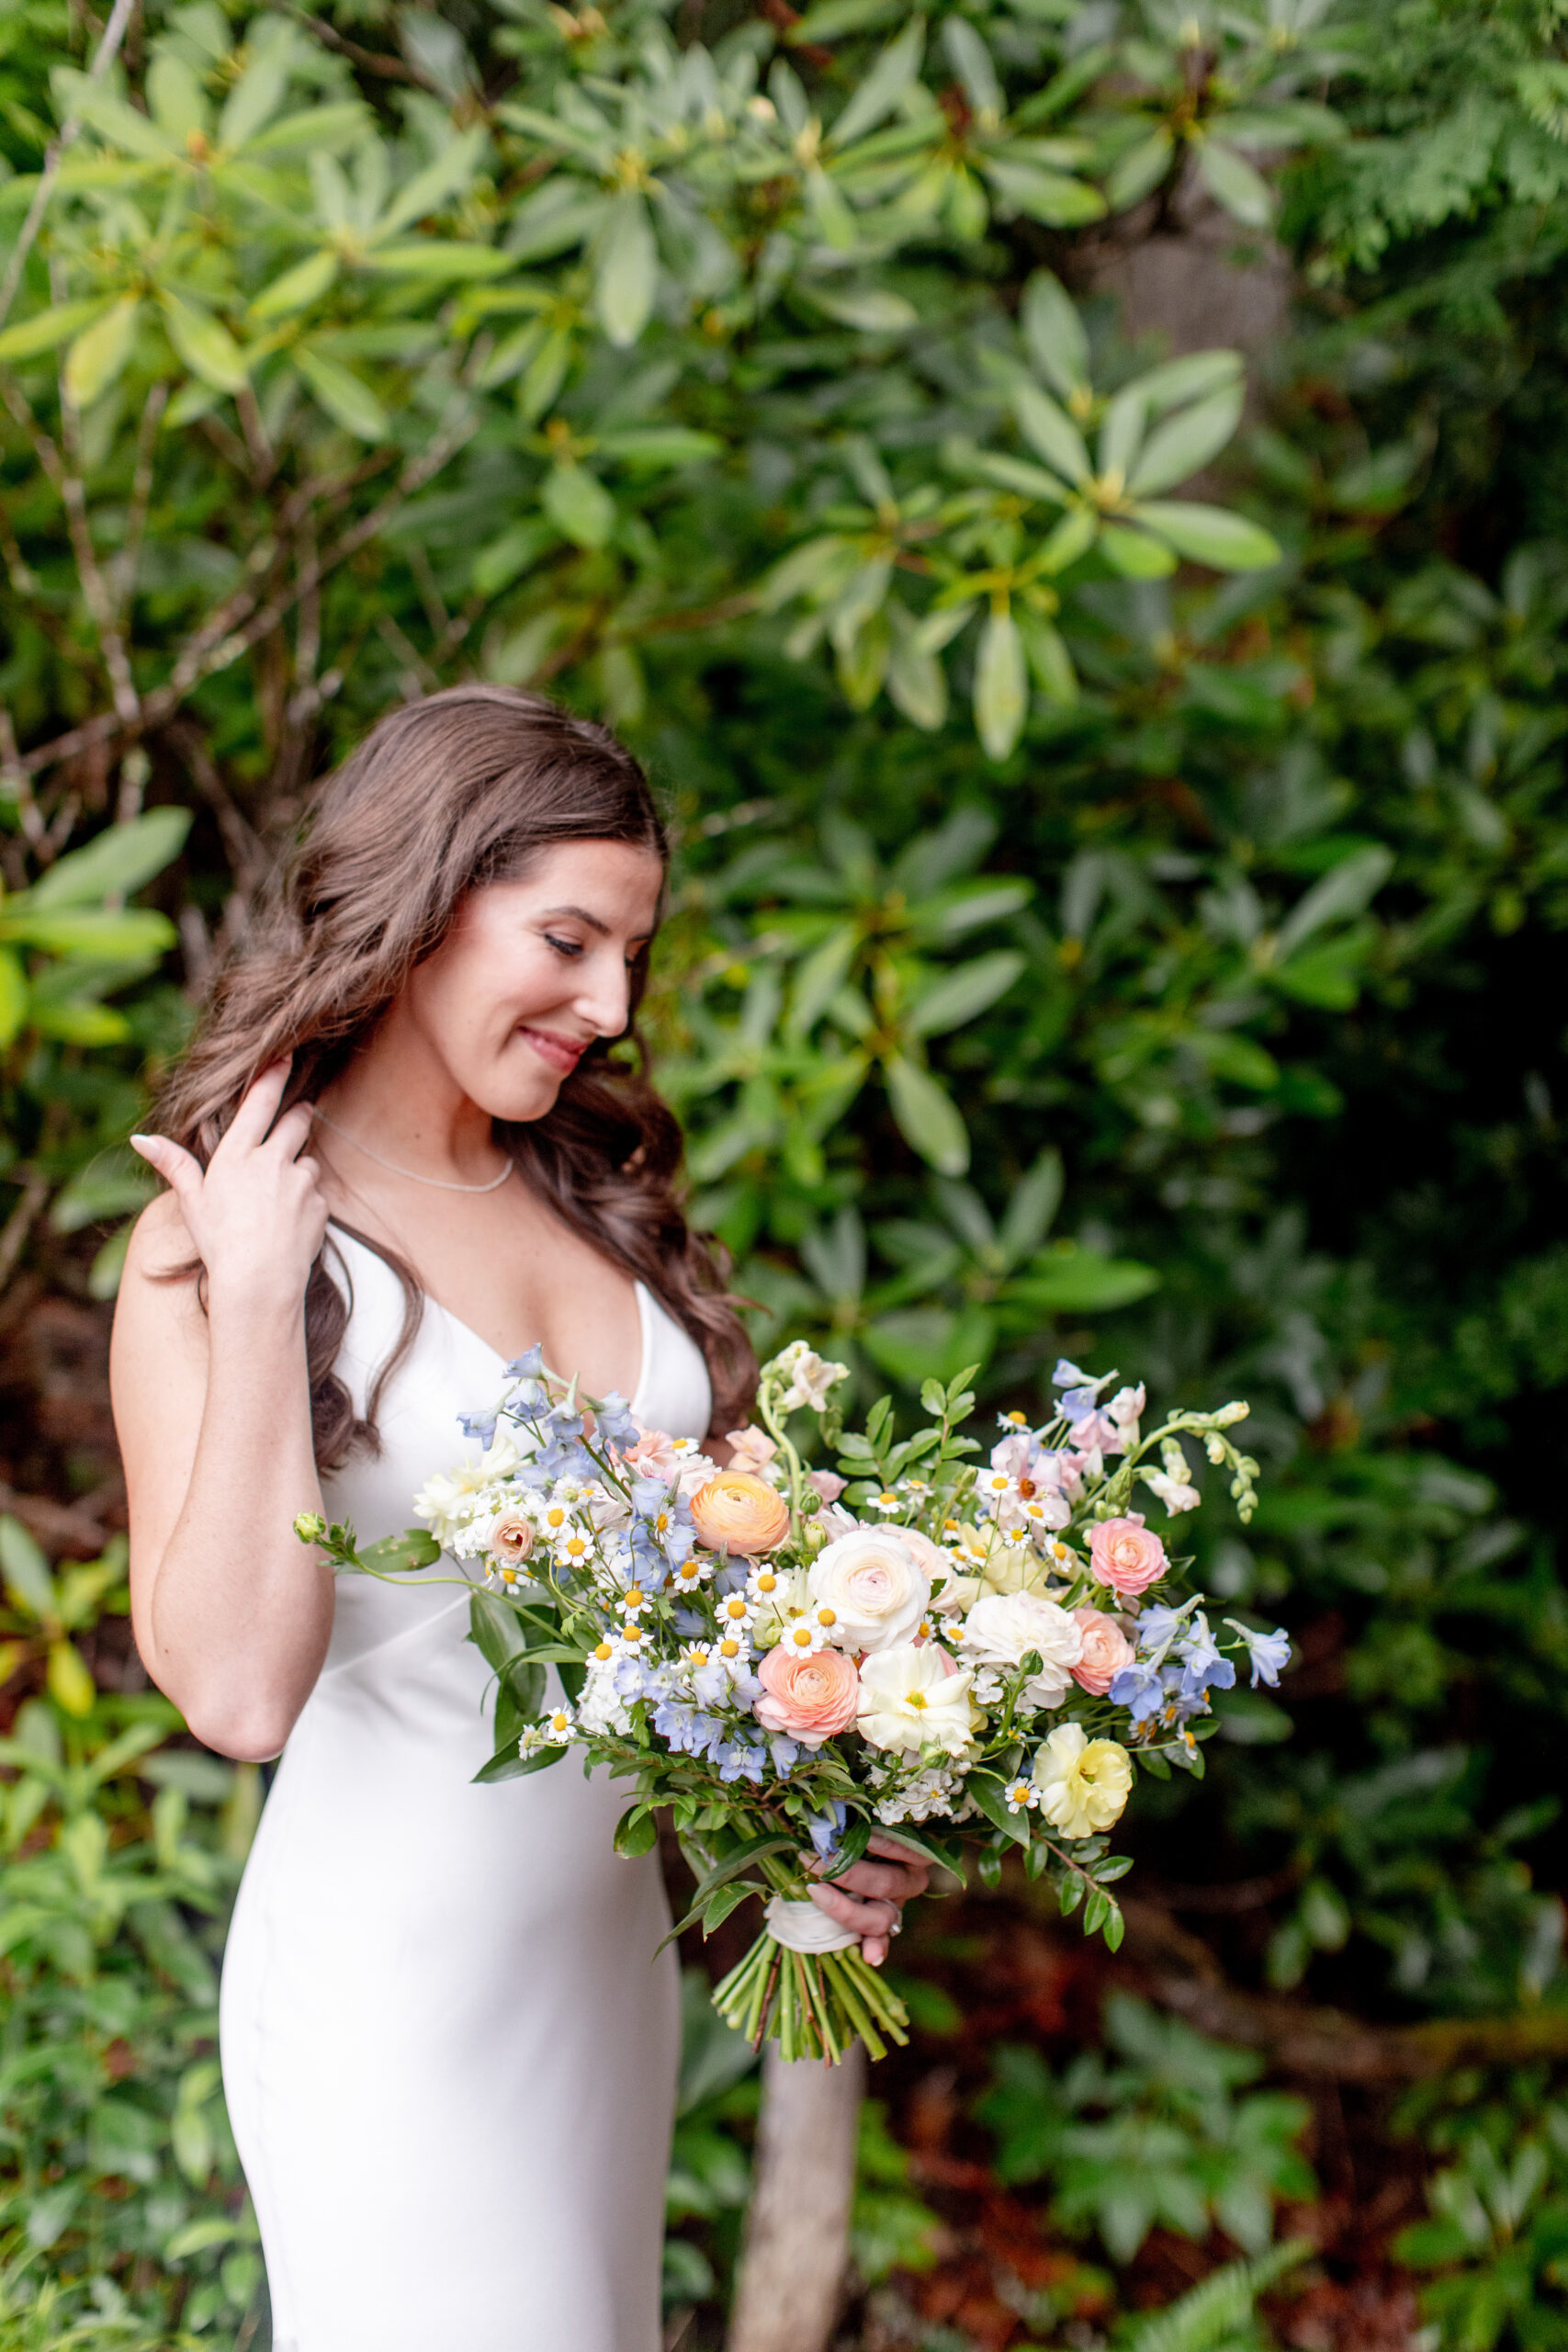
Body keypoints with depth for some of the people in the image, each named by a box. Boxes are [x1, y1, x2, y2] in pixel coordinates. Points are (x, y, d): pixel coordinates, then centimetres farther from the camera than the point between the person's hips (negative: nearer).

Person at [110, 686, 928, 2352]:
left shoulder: (593, 1196, 6)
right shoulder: (217, 1240, -12)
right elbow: (236, 1687, -22)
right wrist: (254, 1303, -23)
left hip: (611, 1945, 6)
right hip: (395, 1968, -6)